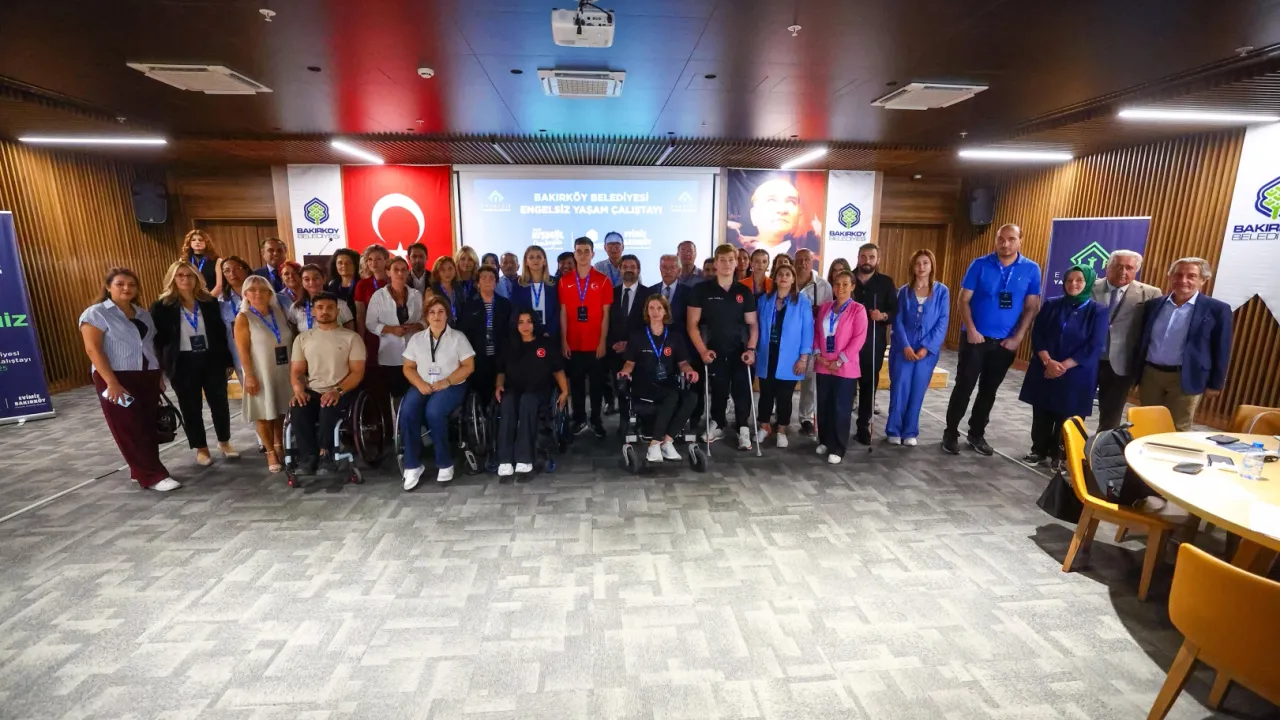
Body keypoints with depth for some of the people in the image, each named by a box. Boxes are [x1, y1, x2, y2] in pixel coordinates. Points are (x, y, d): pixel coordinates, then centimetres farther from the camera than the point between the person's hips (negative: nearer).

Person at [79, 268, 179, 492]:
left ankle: (140, 471, 18)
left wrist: (160, 375, 11)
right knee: (129, 428, -3)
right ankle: (153, 476, -4)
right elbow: (93, 349, -13)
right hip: (116, 377, -6)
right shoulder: (96, 313, -5)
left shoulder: (143, 314, 13)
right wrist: (111, 382, -20)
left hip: (147, 376, 6)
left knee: (149, 426, 6)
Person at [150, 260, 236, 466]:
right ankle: (201, 448, 22)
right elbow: (157, 338, -2)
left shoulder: (209, 302, 4)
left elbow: (220, 332, 6)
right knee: (191, 407, 9)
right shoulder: (162, 306, -3)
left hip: (211, 359, 2)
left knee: (219, 402, 8)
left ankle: (224, 442, 26)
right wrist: (162, 366, -6)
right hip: (183, 363, -1)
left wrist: (225, 360, 3)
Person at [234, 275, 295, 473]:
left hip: (284, 371, 4)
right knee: (264, 414, 4)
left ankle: (279, 445, 33)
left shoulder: (279, 312, 6)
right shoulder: (243, 318, -8)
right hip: (261, 373, -4)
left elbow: (291, 339, 10)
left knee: (281, 411, 15)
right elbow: (243, 351, -11)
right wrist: (249, 376, -17)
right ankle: (270, 452, 17)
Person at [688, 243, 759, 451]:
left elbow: (752, 324, 6)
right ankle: (717, 424, 30)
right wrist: (702, 350, -13)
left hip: (739, 351, 2)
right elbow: (692, 324, -5)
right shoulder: (702, 289, -3)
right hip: (714, 352, -1)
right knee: (718, 391, 9)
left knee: (742, 391, 0)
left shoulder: (744, 291, 4)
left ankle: (742, 429, 14)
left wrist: (751, 349, -7)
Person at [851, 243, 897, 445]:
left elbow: (896, 311, 2)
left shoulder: (886, 282, 6)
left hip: (873, 343, 1)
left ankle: (864, 426, 16)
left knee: (869, 384, 7)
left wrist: (884, 316, -19)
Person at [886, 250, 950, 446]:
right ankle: (894, 430, 10)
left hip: (928, 350, 0)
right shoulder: (904, 291, 5)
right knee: (899, 389, -1)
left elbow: (943, 323, -3)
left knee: (917, 391, 5)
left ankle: (910, 431, 16)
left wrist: (927, 347, -12)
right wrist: (905, 346, -12)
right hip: (903, 348, 0)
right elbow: (898, 321, 0)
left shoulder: (942, 291, 2)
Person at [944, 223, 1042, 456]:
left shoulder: (1031, 270, 0)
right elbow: (964, 300, -5)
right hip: (975, 337, -2)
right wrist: (971, 330, -14)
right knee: (964, 386, 0)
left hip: (1005, 342, 2)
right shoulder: (980, 265, -5)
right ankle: (950, 433, 10)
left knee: (989, 390, 12)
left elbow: (1032, 307, 3)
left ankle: (977, 434, 24)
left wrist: (1018, 338, -5)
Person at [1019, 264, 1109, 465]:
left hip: (1075, 376, -2)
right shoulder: (1051, 305, 5)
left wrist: (1063, 366, -14)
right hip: (1044, 371, 2)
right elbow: (1037, 334, -1)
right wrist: (1048, 361, -14)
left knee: (1067, 417, 4)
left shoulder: (1098, 311, -2)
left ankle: (1060, 455, 18)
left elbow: (1094, 347, -8)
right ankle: (1039, 450, 24)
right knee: (1041, 414, 9)